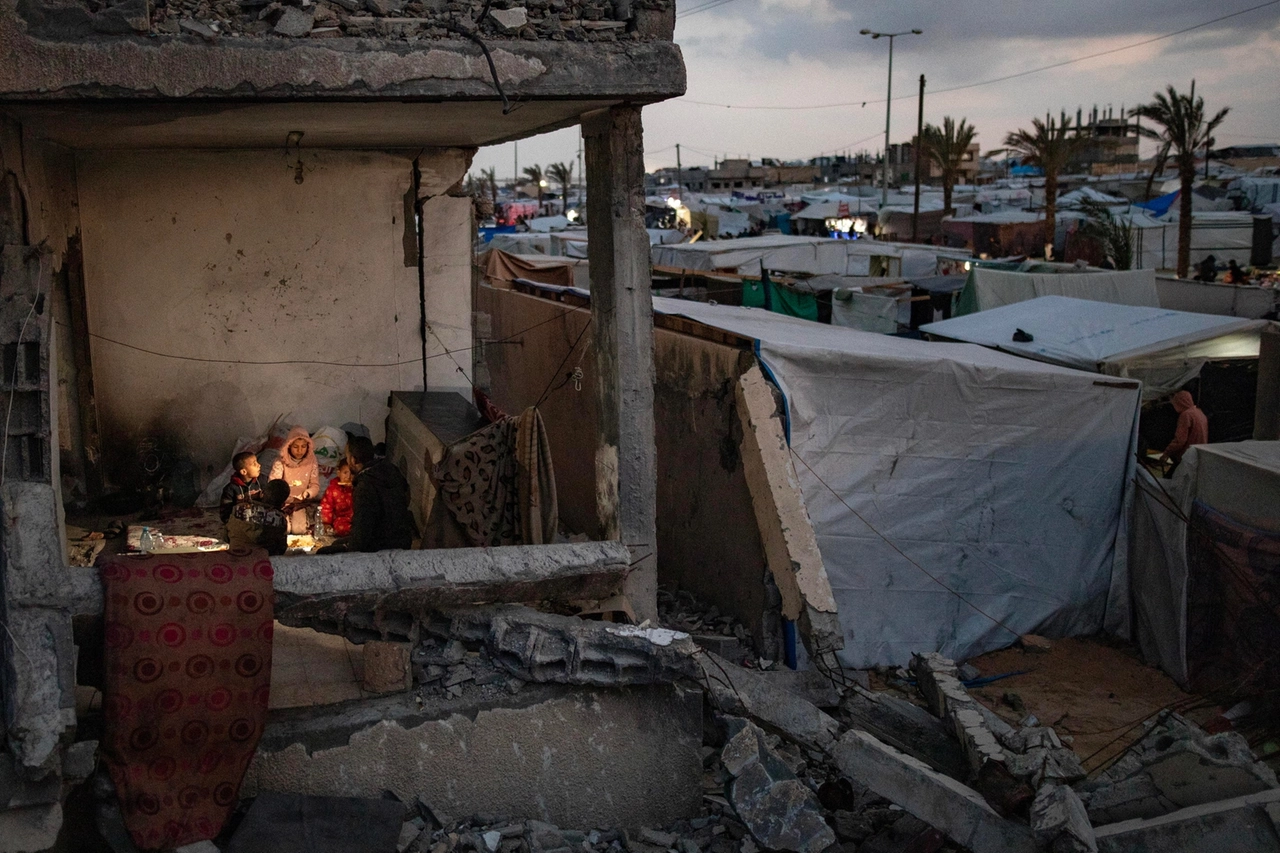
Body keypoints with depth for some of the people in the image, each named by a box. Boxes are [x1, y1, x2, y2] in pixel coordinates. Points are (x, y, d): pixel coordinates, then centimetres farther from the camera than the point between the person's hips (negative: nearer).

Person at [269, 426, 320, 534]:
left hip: (303, 503, 2)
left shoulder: (312, 462, -2)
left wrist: (307, 493, -26)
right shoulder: (280, 463, -9)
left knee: (298, 529, -12)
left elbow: (315, 485, -3)